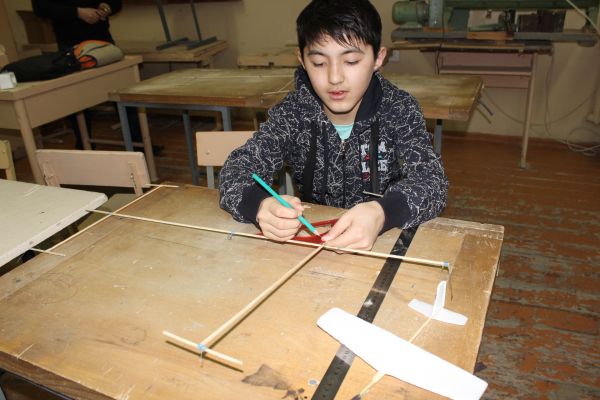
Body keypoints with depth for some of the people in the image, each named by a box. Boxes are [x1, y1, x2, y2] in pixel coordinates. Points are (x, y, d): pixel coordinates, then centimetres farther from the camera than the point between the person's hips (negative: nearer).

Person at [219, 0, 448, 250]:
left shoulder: (400, 110, -10)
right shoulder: (292, 112, -8)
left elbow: (433, 181, -20)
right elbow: (236, 168, -12)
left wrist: (381, 213, -42)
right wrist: (260, 204, -36)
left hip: (386, 237, -1)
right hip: (312, 236, 2)